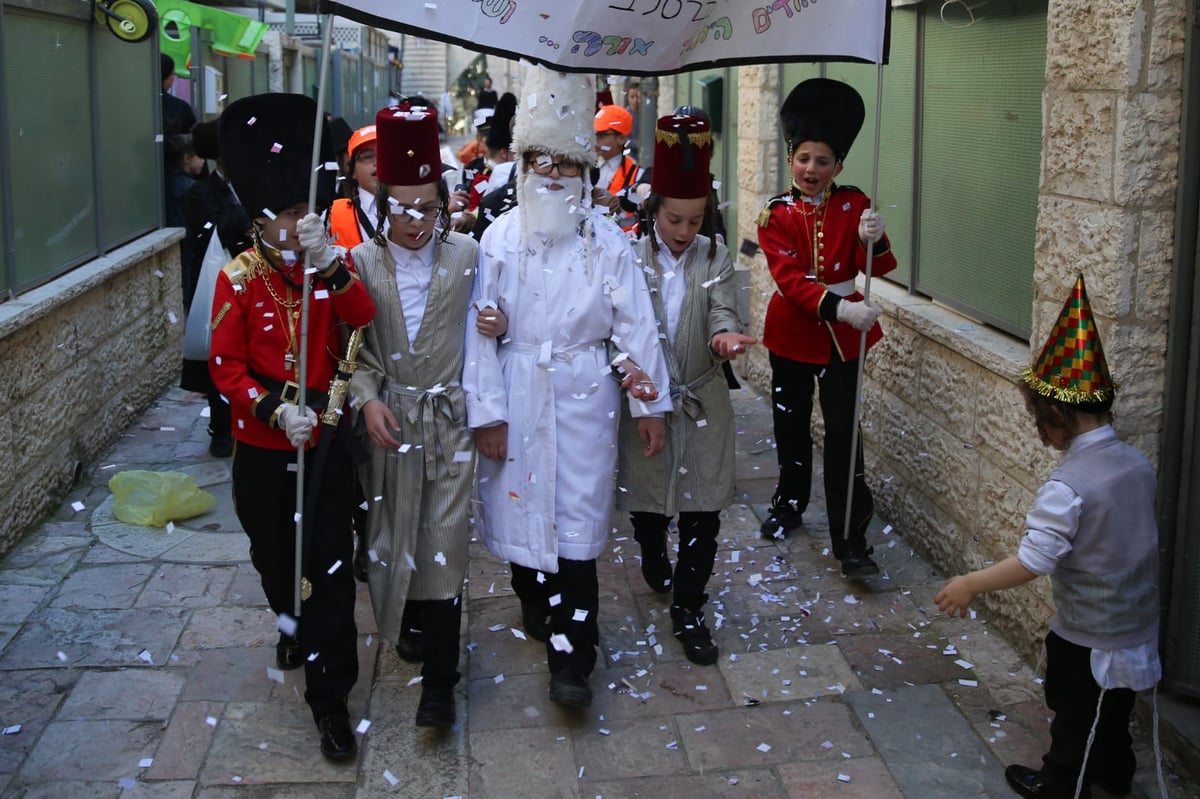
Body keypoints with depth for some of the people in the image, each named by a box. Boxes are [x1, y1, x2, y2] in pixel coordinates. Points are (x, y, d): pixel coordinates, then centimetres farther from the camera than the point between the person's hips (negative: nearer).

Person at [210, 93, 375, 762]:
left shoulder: (334, 266, -4)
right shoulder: (240, 278, -7)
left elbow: (362, 318, -24)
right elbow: (226, 366, -8)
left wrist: (328, 262, -38)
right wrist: (275, 409, -23)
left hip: (327, 442, -1)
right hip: (262, 446, 1)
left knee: (329, 567, 0)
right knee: (273, 555, 20)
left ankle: (330, 697, 8)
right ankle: (295, 628, 51)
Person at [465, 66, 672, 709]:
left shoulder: (607, 241, -1)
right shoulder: (499, 238, 0)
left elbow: (636, 324, 1)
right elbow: (482, 329, -2)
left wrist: (650, 402, 1)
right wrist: (486, 410, -5)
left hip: (583, 396, -1)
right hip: (517, 396, 1)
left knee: (576, 523, -2)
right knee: (519, 507, 11)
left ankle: (571, 660, 4)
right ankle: (535, 603, 39)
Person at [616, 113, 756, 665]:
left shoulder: (715, 258, -1)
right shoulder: (630, 259, -5)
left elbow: (723, 310, -14)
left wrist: (725, 336, -37)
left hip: (703, 402, 1)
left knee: (703, 510, 0)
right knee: (647, 496, 15)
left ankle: (688, 610, 12)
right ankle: (653, 559, 46)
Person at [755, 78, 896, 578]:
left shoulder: (854, 204, -2)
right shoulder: (775, 214, -6)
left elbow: (876, 269, -9)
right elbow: (789, 277, -18)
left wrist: (873, 239, -32)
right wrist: (839, 307, -31)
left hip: (842, 333, -1)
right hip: (792, 330, 1)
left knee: (842, 433, -5)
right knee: (790, 424, 16)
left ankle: (851, 541, -3)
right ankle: (790, 504, 38)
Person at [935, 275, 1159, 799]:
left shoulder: (1068, 486, -30)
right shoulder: (1137, 463, -6)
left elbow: (1034, 562, -29)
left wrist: (970, 584, -17)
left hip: (1088, 638, -7)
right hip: (1137, 626, 7)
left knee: (1074, 714, 16)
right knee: (1112, 710, 29)